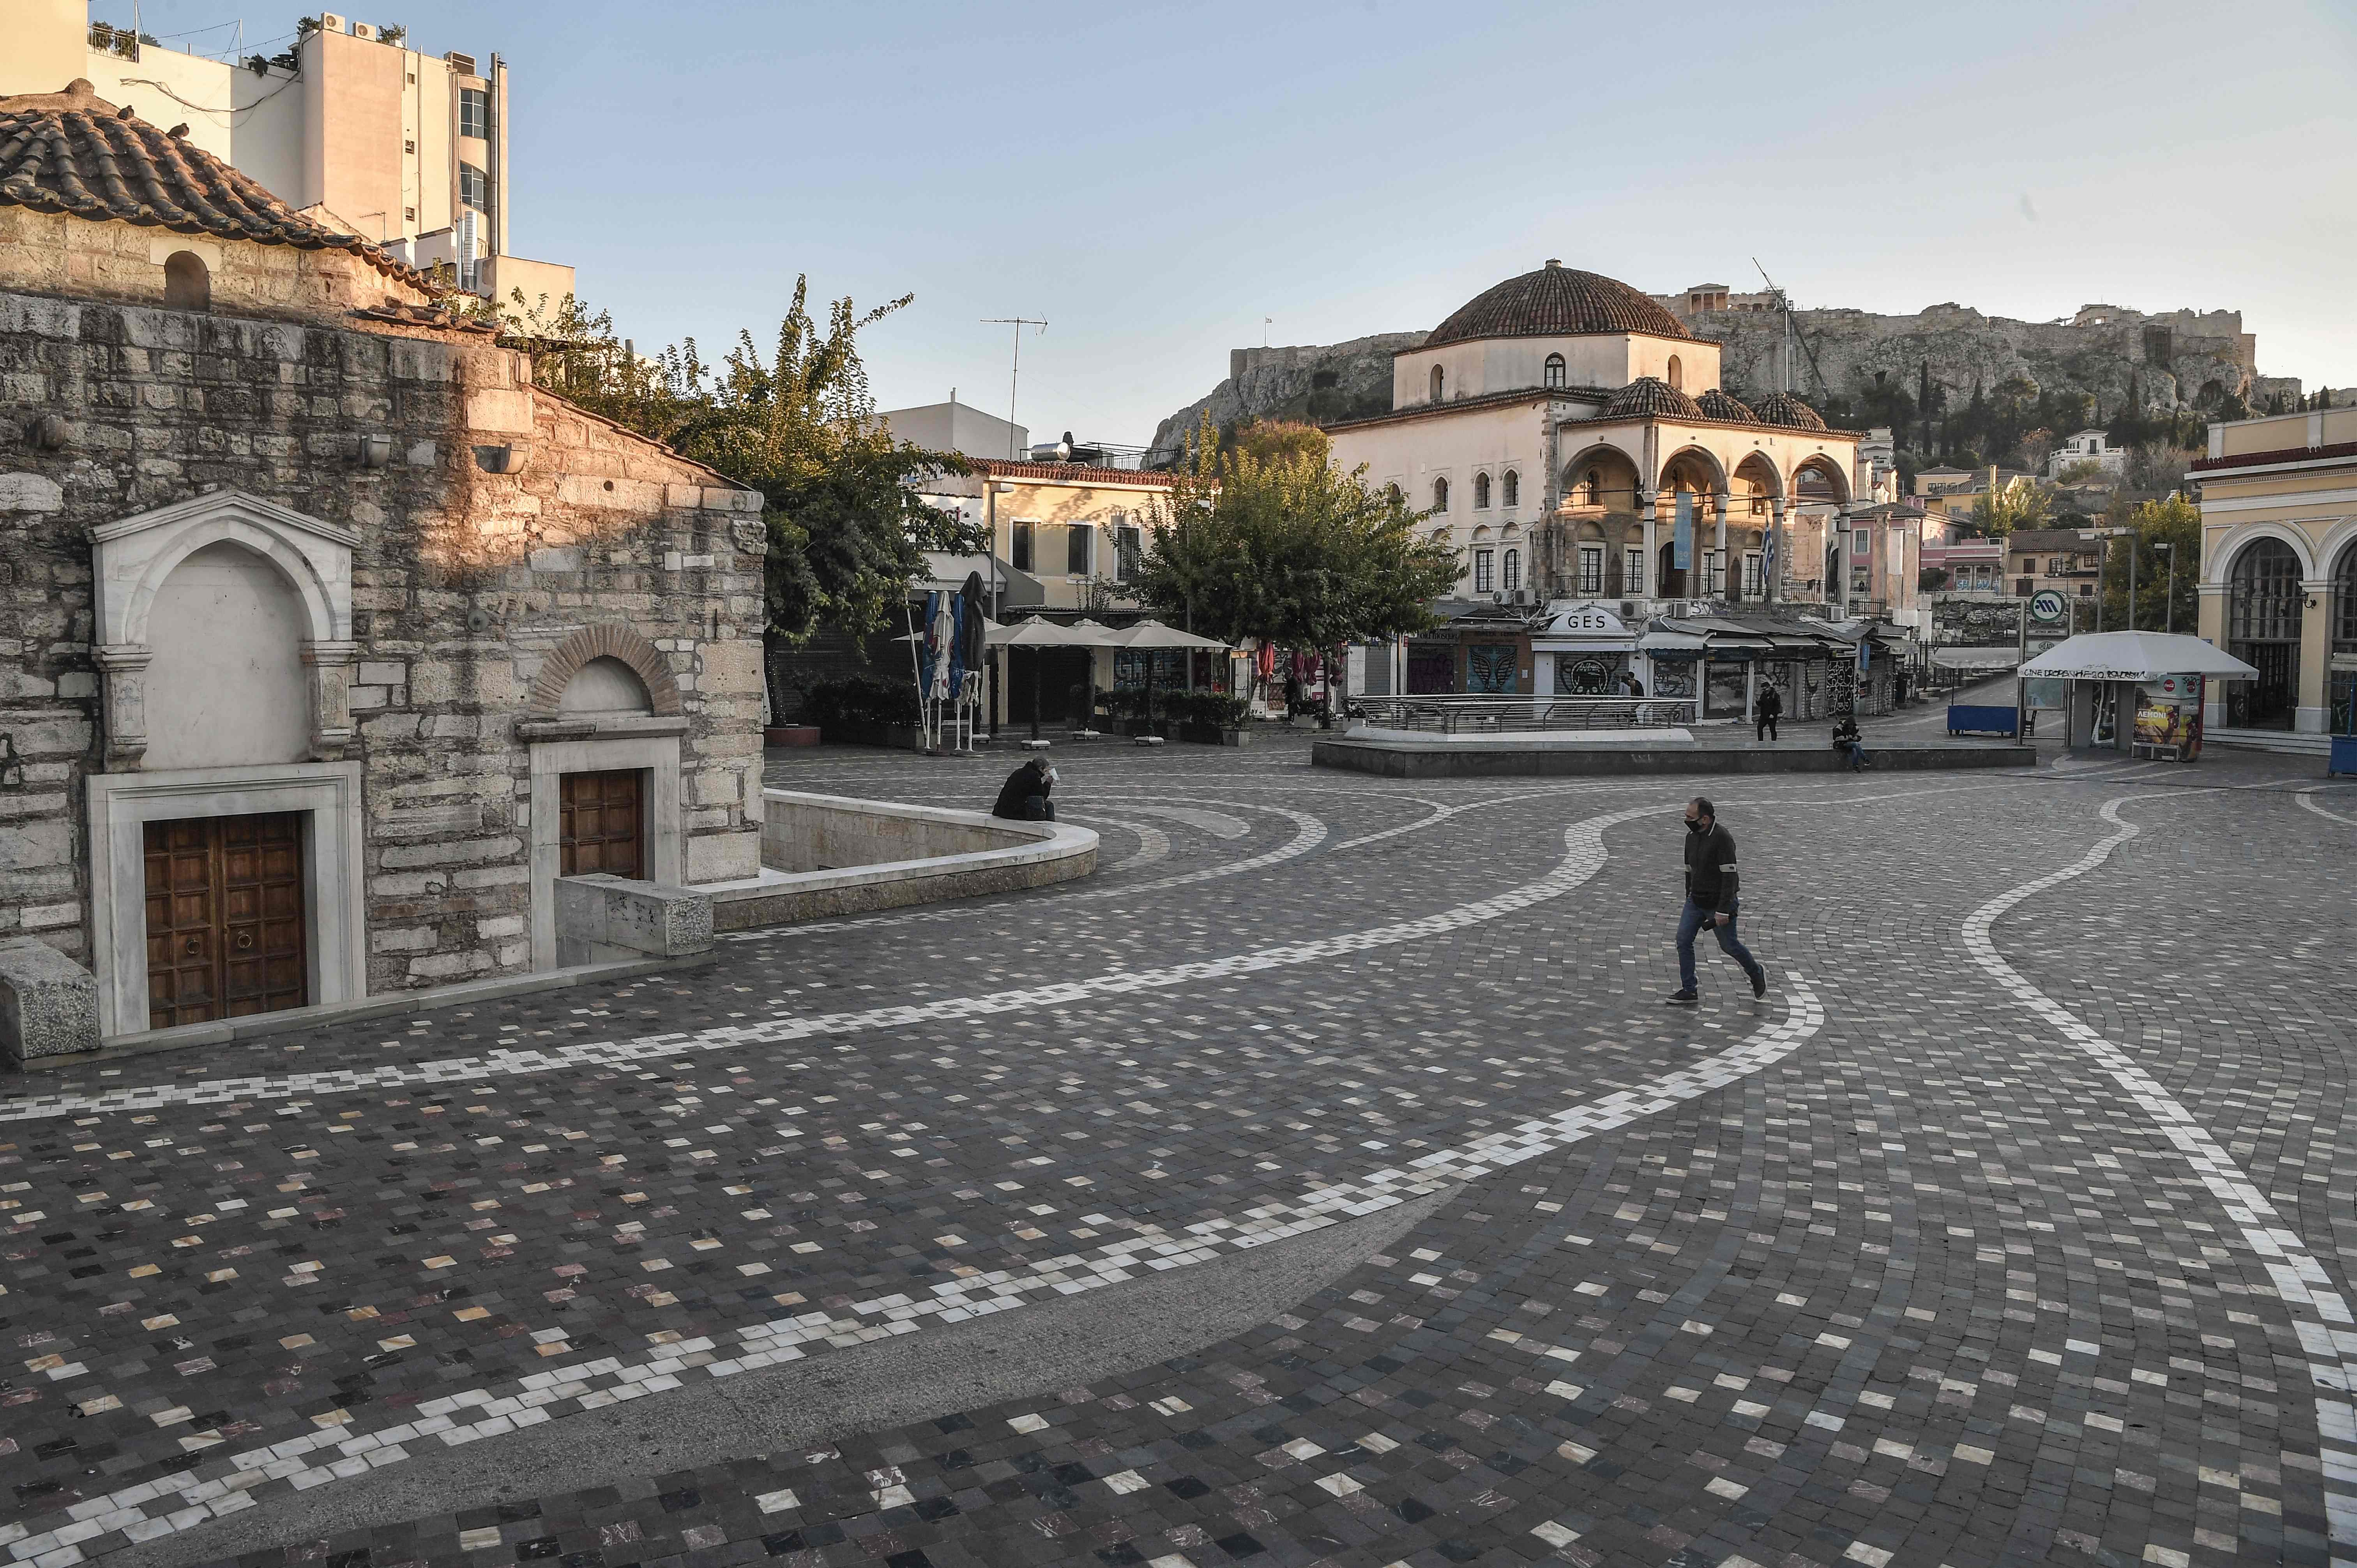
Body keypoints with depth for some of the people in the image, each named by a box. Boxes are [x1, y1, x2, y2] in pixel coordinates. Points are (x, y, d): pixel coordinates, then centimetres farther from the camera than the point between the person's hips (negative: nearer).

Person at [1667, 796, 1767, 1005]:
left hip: (1719, 903, -7)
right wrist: (1689, 898, 21)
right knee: (1683, 940, -3)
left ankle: (1757, 974, 34)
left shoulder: (1722, 839, -21)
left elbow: (1729, 876, -23)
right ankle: (1689, 992, 4)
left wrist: (1723, 911, -25)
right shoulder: (1691, 836, 4)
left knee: (1729, 946, 7)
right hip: (1696, 901, 7)